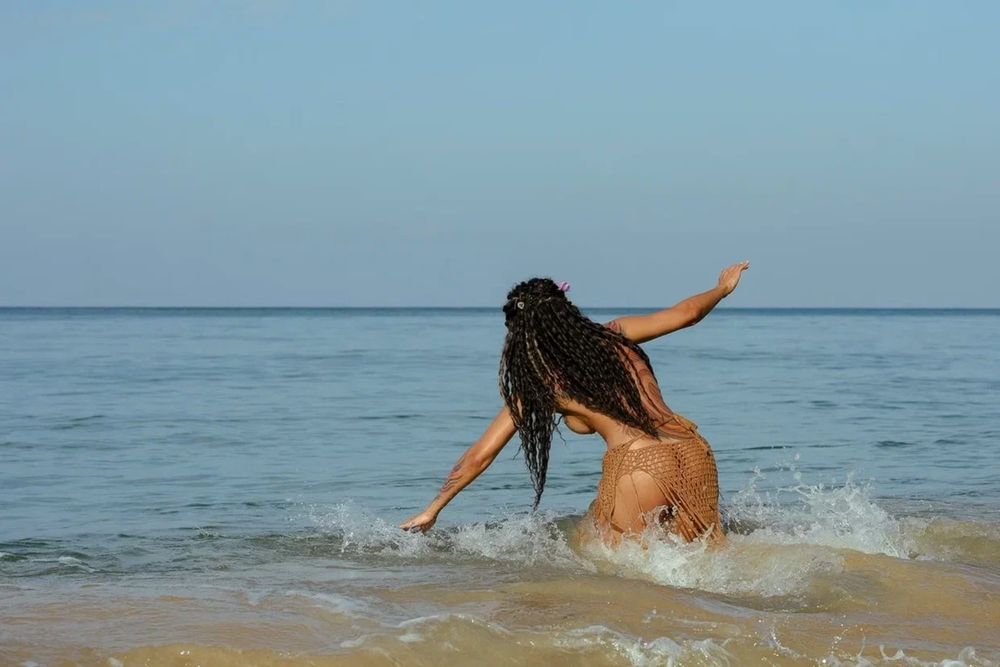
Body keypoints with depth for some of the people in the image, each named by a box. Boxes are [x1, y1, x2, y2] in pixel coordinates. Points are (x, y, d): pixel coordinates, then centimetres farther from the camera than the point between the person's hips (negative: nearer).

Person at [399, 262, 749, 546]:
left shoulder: (537, 382, 8)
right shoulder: (616, 335, 14)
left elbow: (481, 455, 11)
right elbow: (687, 313, 19)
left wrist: (433, 510, 21)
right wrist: (722, 289, 41)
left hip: (637, 465, -4)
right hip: (693, 451, 4)